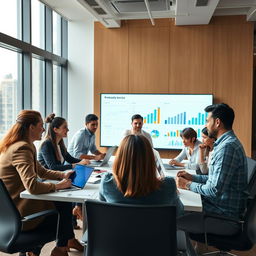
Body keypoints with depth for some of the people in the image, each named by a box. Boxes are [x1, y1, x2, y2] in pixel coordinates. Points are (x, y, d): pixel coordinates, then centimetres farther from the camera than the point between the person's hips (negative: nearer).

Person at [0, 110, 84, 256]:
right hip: (20, 214, -9)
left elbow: (42, 172, 16)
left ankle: (69, 240, 28)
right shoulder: (22, 149, -25)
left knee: (65, 201, 11)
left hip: (13, 208, 9)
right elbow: (32, 186, -34)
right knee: (64, 206, 5)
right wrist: (58, 185, -19)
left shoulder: (19, 146, 9)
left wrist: (63, 175, 3)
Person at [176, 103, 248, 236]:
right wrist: (192, 177, 9)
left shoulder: (227, 147, -23)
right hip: (220, 206, 10)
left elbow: (215, 190, -26)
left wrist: (188, 185, -13)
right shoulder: (227, 142, 12)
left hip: (225, 217, -10)